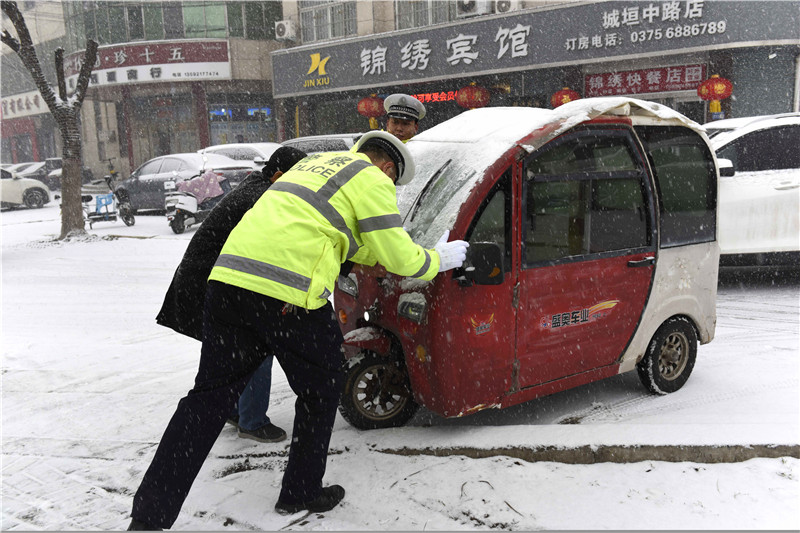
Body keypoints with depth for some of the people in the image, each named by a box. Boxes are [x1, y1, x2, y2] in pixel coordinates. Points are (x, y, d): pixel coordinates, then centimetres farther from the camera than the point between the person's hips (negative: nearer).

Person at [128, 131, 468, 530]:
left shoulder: (317, 162, 32)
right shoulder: (372, 181, 6)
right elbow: (399, 258, 5)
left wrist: (420, 254, 41)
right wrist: (439, 260, 25)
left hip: (228, 275, 8)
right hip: (287, 295, -7)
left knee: (210, 393, 12)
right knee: (321, 390, 16)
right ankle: (301, 492, 29)